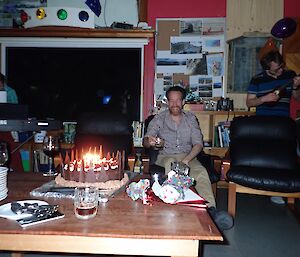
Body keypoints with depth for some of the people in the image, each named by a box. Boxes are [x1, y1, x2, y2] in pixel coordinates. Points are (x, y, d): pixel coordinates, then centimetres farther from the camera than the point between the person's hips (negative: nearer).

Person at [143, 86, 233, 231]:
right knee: (171, 165, -38)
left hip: (188, 156, 1)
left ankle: (211, 209, -45)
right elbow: (145, 142, -1)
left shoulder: (191, 118, 12)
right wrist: (149, 141, -28)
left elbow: (198, 144, 3)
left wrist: (186, 160, -16)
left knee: (201, 172, -31)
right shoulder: (159, 119, 9)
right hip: (166, 156, -1)